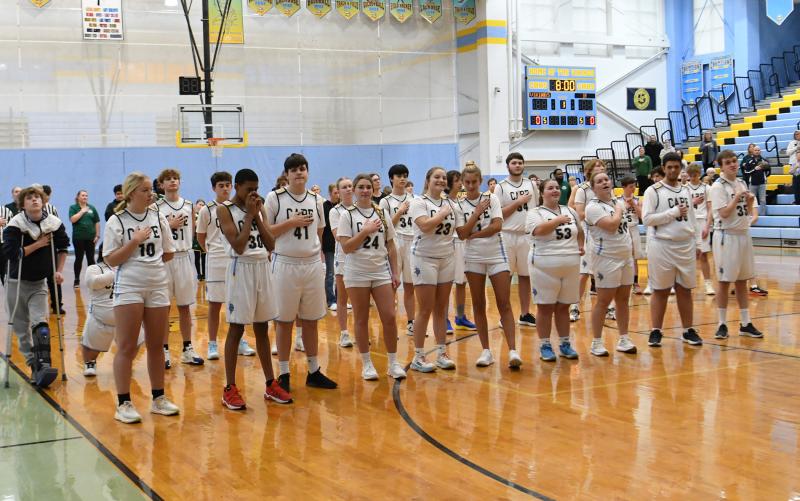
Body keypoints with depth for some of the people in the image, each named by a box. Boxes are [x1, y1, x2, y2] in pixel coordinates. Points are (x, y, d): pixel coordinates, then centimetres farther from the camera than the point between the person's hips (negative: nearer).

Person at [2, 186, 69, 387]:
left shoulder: (54, 224, -6)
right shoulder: (14, 225, -14)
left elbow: (63, 248, 10)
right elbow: (9, 252, -25)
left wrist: (58, 271, 2)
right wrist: (38, 244, -22)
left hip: (39, 283, 1)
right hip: (17, 282, -1)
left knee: (40, 324, -15)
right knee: (21, 328, 4)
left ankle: (44, 366, -21)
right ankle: (34, 366, 15)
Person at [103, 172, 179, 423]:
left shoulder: (158, 217, 6)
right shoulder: (116, 222, -5)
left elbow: (168, 254, 12)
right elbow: (111, 260, -9)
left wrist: (147, 259, 4)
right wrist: (134, 242, -16)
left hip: (158, 287, 4)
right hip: (128, 288, -4)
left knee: (156, 345, 10)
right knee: (127, 347, -2)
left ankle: (158, 398, 20)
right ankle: (123, 404, 3)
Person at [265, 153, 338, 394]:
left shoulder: (316, 200, 7)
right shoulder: (274, 198, -6)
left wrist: (313, 250, 8)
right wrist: (291, 223, -15)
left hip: (313, 264, 4)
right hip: (285, 264, -4)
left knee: (311, 320, 11)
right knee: (284, 321, 4)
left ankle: (314, 371, 19)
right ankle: (284, 374, 12)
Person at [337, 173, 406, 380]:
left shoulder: (383, 214, 8)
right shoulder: (347, 216, -2)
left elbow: (391, 246, 10)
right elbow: (346, 247, -9)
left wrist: (395, 272, 6)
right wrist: (365, 230, -14)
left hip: (382, 272, 2)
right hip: (357, 274, -2)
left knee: (389, 317, -2)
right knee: (361, 320, 4)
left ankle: (393, 363, 9)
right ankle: (367, 364, 15)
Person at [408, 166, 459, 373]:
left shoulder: (449, 203, 11)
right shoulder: (419, 202, -6)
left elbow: (456, 228, 17)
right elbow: (425, 226, -21)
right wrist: (443, 213, -11)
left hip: (447, 258, 5)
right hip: (425, 258, -5)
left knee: (441, 309, 8)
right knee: (425, 310, -4)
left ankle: (442, 353, 16)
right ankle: (418, 357, 4)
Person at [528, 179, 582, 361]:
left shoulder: (570, 211, 14)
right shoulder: (535, 213, -3)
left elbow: (579, 230, 28)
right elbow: (538, 230, -23)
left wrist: (580, 245, 11)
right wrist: (558, 220, -15)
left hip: (571, 265, 5)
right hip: (546, 266, -4)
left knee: (563, 307, 11)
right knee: (545, 307, 0)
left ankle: (565, 344, 19)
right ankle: (544, 346, 8)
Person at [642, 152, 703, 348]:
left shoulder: (687, 190, 11)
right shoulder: (653, 191, -6)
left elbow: (692, 218, 17)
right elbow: (647, 218, -14)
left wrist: (695, 242, 12)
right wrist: (673, 212, -15)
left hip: (686, 246, 5)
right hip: (662, 245, -4)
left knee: (685, 290, 8)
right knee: (661, 290, 2)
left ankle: (688, 330, 16)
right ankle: (655, 331, 10)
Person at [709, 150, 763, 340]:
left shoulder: (742, 184, 11)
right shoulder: (718, 186, -10)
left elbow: (747, 211, 17)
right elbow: (724, 213, -18)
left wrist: (750, 202, -2)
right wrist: (737, 197, -17)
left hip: (744, 235, 6)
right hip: (726, 236, -6)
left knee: (742, 281, 10)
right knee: (724, 281, 0)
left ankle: (745, 323, 15)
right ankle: (722, 324, 7)